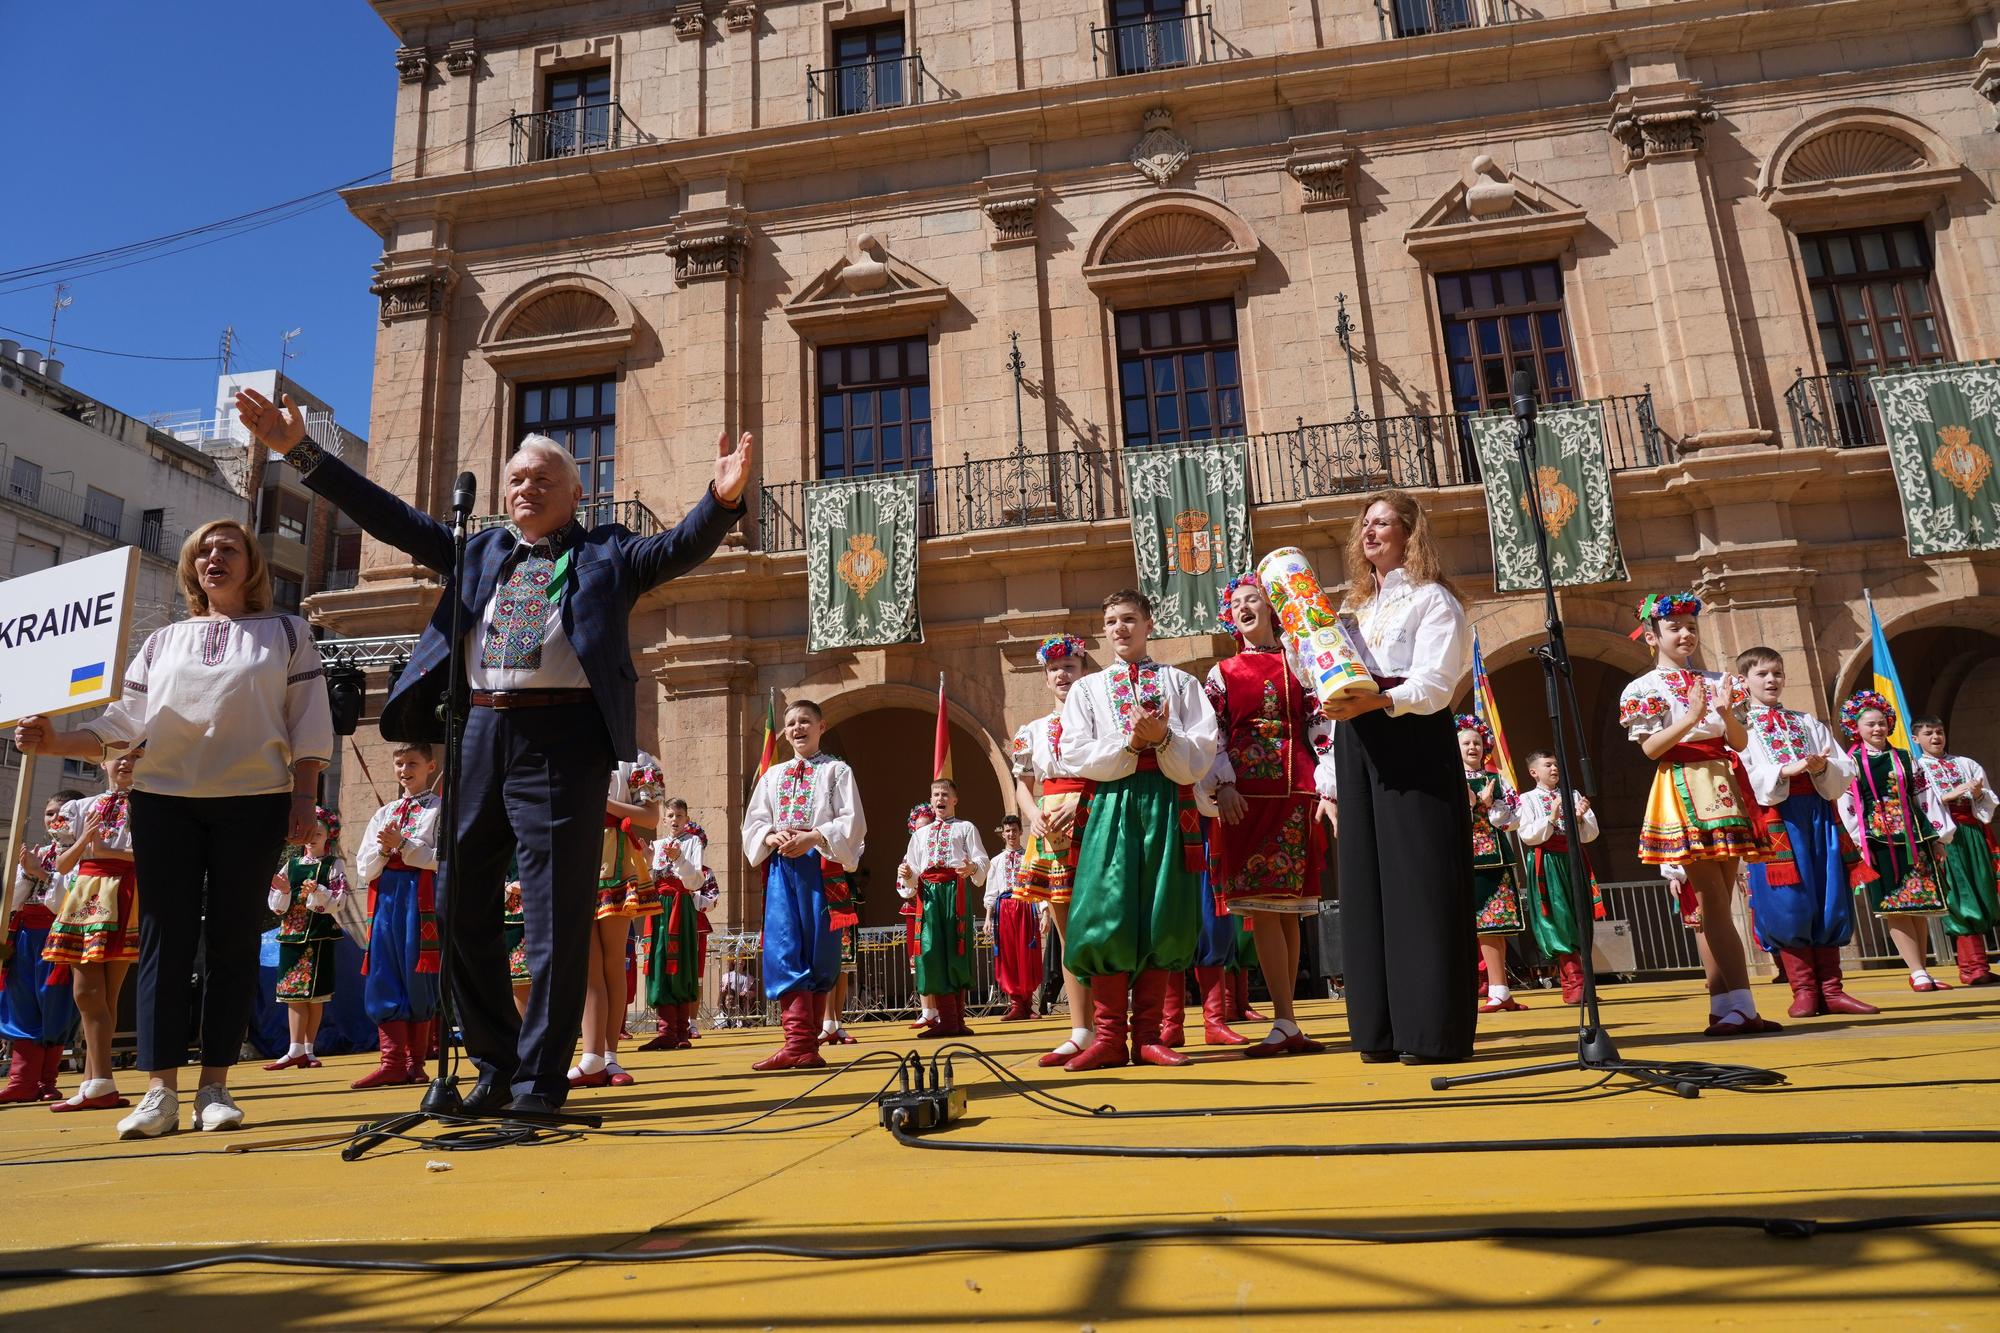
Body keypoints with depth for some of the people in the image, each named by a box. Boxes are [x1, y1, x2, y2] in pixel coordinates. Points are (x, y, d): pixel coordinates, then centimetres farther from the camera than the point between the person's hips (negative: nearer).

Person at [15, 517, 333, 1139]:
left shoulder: (286, 633, 10)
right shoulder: (162, 642, 18)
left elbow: (308, 722, 4)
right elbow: (123, 721, 10)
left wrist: (304, 798, -5)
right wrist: (55, 741, -7)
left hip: (254, 802, -2)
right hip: (164, 799, 3)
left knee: (233, 940, 0)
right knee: (165, 939, -1)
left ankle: (215, 1086, 6)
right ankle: (161, 1089, 1)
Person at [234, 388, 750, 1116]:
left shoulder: (607, 554, 9)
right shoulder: (480, 550, 20)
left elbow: (679, 548, -6)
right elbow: (391, 517, 18)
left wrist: (722, 501, -25)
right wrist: (301, 451, 12)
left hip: (564, 740, -5)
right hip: (479, 734, 5)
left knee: (557, 914, -2)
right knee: (461, 903, 10)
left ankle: (541, 1078, 10)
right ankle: (495, 1063, 25)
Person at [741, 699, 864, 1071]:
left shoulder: (837, 770, 7)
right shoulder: (772, 775, 19)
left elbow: (853, 822, -2)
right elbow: (752, 823, 15)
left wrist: (813, 838, -15)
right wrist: (771, 837, -7)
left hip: (822, 865, -3)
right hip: (781, 867, 3)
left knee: (819, 952, -2)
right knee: (784, 949, -8)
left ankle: (805, 1042, 7)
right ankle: (800, 1043, -11)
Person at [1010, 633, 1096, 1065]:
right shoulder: (1033, 730, 17)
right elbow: (1023, 785, 18)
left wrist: (1080, 802, -18)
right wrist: (1033, 815, -3)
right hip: (1050, 833, 5)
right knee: (1067, 932, 5)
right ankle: (1080, 1032, 9)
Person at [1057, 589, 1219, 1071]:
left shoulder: (1179, 682, 14)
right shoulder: (1087, 688, 15)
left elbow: (1203, 751, 2)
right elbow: (1076, 755, 1)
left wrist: (1163, 738, -16)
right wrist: (1131, 743, -12)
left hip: (1168, 805, 0)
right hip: (1109, 806, 0)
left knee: (1161, 919, -1)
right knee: (1106, 915, -8)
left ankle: (1147, 1035, 8)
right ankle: (1108, 1036, 0)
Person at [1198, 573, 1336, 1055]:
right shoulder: (1221, 674, 13)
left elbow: (1322, 728, 7)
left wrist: (1327, 789, -3)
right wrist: (1223, 785, -10)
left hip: (1296, 794, 1)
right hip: (1245, 795, -1)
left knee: (1287, 907, 4)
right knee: (1262, 906, -6)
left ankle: (1284, 1021, 11)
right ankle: (1286, 1022, -4)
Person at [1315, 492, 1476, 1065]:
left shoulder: (1432, 598, 3)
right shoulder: (1355, 605, 23)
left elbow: (1434, 684, -11)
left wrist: (1376, 701, -29)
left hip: (1414, 744, -6)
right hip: (1357, 747, 6)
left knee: (1419, 879, -8)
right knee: (1367, 881, 4)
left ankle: (1433, 1031, -3)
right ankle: (1383, 1028, 9)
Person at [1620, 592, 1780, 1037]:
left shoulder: (1717, 682, 15)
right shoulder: (1644, 689, 2)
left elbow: (1740, 742, 9)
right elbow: (1651, 748, -6)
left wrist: (1726, 713, -10)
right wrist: (1690, 718, -19)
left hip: (1725, 787, 5)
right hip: (1683, 792, -5)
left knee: (1713, 905, 6)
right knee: (1712, 903, -9)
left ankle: (1724, 1007, 8)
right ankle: (1741, 1006, -10)